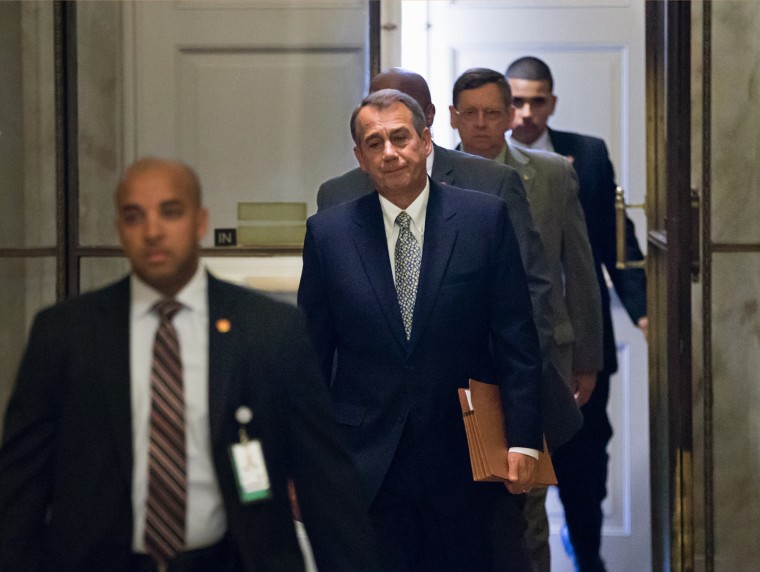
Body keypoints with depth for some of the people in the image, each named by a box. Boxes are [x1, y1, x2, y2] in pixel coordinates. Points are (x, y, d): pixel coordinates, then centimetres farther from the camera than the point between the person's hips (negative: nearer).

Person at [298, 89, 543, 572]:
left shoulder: (485, 219, 1)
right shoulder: (329, 233, 4)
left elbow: (517, 341, 1)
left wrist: (523, 440, -6)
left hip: (467, 461, 0)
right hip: (366, 467, 1)